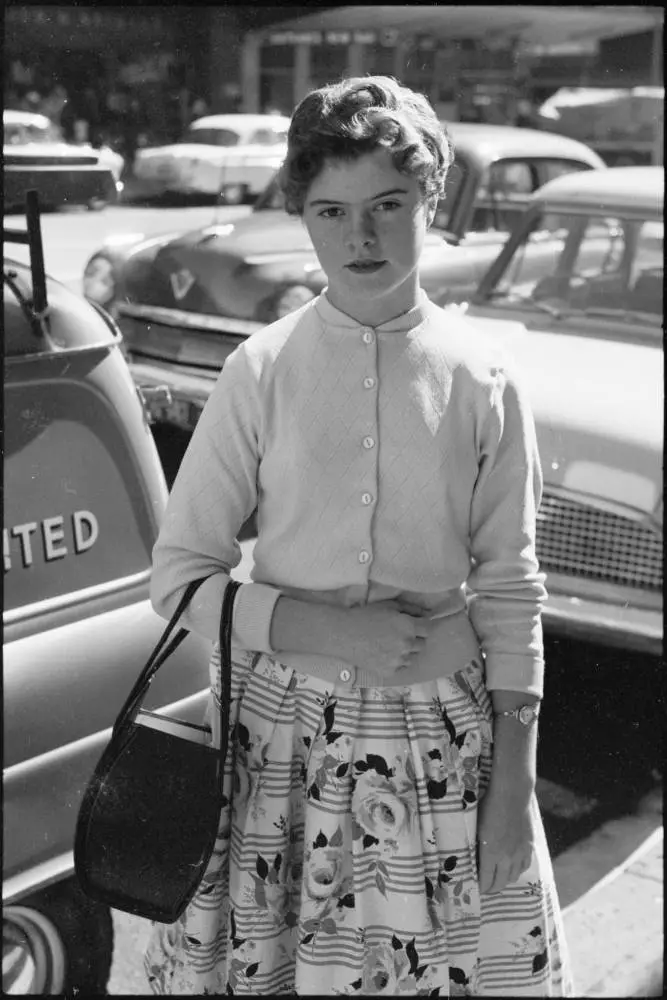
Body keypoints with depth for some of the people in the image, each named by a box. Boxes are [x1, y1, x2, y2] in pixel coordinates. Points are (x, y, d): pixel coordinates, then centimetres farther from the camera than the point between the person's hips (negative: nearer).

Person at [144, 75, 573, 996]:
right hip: (285, 722, 0)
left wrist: (514, 782, -2)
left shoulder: (483, 381, -5)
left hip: (440, 729, 0)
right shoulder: (261, 372, -6)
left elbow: (509, 591, 0)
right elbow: (179, 576, -3)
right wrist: (328, 629, -16)